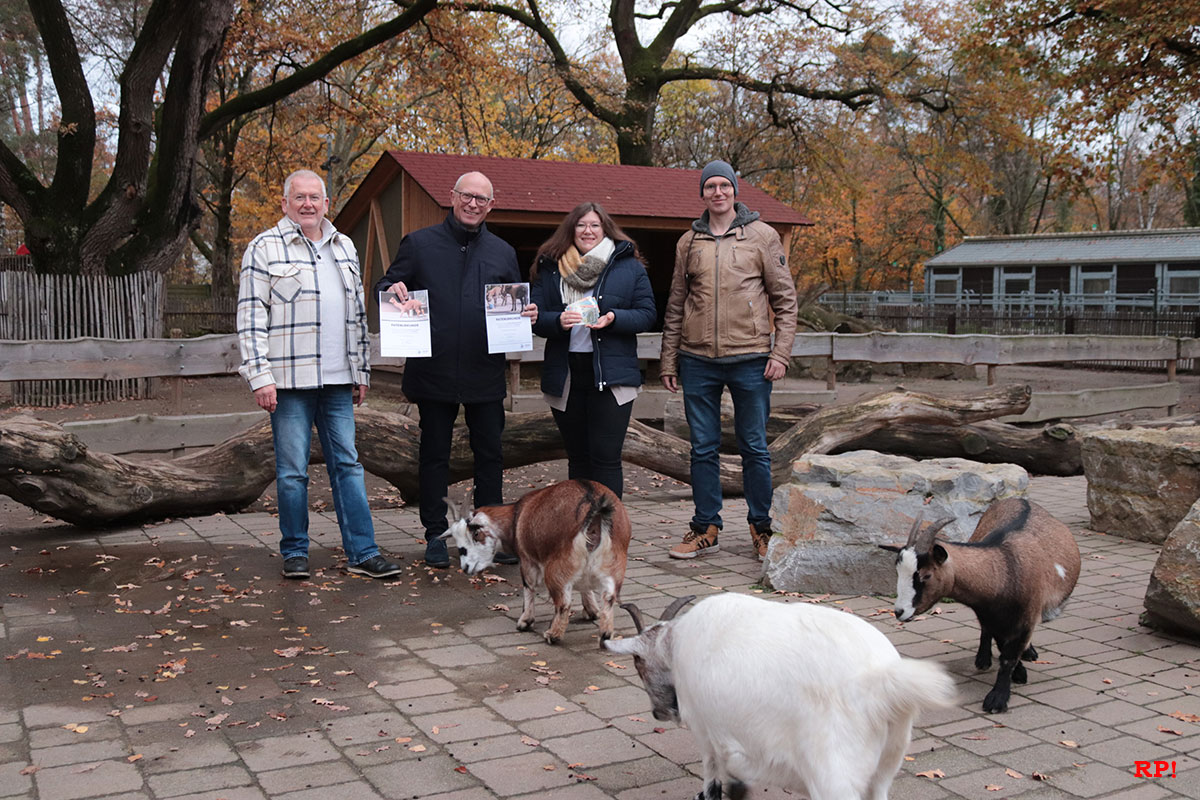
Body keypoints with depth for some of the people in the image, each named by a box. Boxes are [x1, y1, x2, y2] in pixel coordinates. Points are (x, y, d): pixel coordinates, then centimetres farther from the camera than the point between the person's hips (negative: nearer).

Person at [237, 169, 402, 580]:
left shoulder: (345, 248, 15)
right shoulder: (265, 248, -1)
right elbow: (250, 318, -5)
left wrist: (361, 372, 16)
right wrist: (260, 377, -12)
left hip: (337, 380, 5)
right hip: (290, 380, -5)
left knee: (347, 464, 5)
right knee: (292, 470, 1)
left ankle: (363, 553, 8)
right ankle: (294, 553, 15)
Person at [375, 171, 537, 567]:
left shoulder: (503, 252, 12)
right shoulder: (418, 244, 4)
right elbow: (384, 286, 7)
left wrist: (527, 314, -4)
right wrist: (392, 289, -17)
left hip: (485, 372, 2)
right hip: (434, 370, -2)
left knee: (490, 453, 7)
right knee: (434, 453, 8)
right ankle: (435, 534, 18)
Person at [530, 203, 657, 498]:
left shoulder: (629, 266, 6)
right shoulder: (550, 267, 10)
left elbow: (647, 313, 2)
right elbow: (536, 317, 5)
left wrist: (614, 318, -17)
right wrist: (559, 321, -17)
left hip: (611, 375, -3)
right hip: (564, 376, 3)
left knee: (606, 458, -6)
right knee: (578, 457, 12)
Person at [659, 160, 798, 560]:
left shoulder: (762, 236, 3)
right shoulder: (688, 242, 11)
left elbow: (785, 299, 3)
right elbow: (675, 307, 14)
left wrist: (780, 353, -6)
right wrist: (668, 360, 9)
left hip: (749, 359, -2)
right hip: (698, 361, 2)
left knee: (754, 448, 5)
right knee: (703, 448, 7)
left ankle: (761, 528, 17)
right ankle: (706, 528, 17)